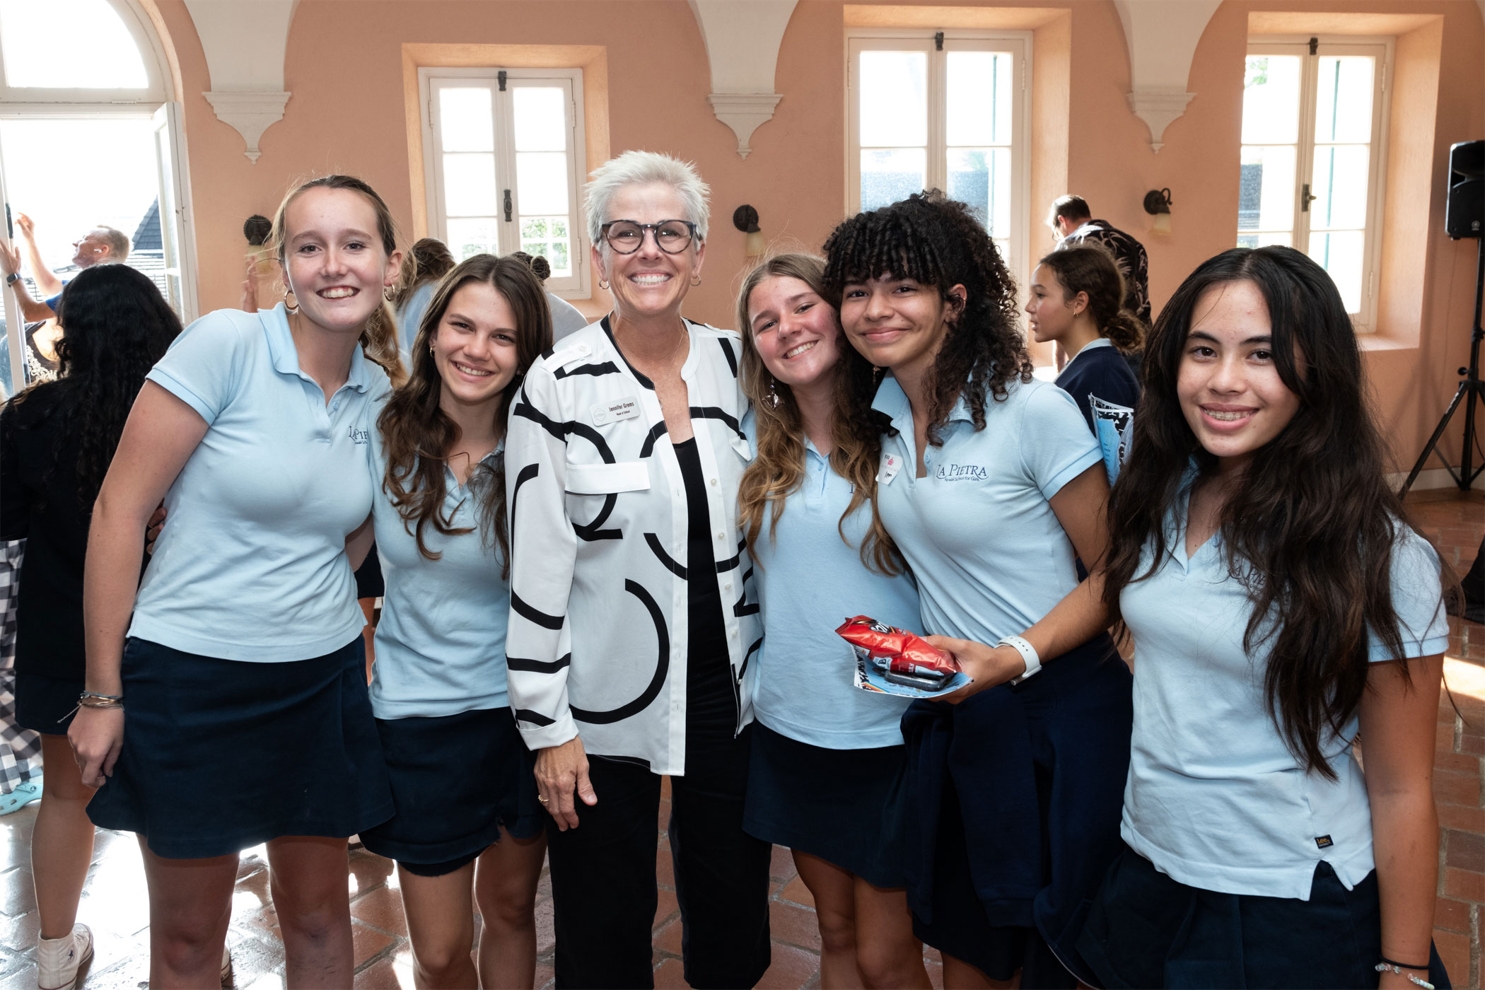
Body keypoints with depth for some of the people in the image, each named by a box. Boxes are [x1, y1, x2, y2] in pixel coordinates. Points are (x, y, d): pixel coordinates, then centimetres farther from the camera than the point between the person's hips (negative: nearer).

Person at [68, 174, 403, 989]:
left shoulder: (381, 394, 1)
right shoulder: (225, 343, -14)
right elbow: (119, 508, -13)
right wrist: (102, 694, -12)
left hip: (322, 679, 4)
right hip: (189, 677, -4)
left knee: (318, 915, 17)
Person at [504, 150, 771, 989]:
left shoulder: (739, 364, 0)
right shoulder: (558, 385, -11)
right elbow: (537, 564, -10)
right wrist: (547, 724, -10)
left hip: (730, 690, 4)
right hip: (604, 701, -3)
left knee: (734, 916, 16)